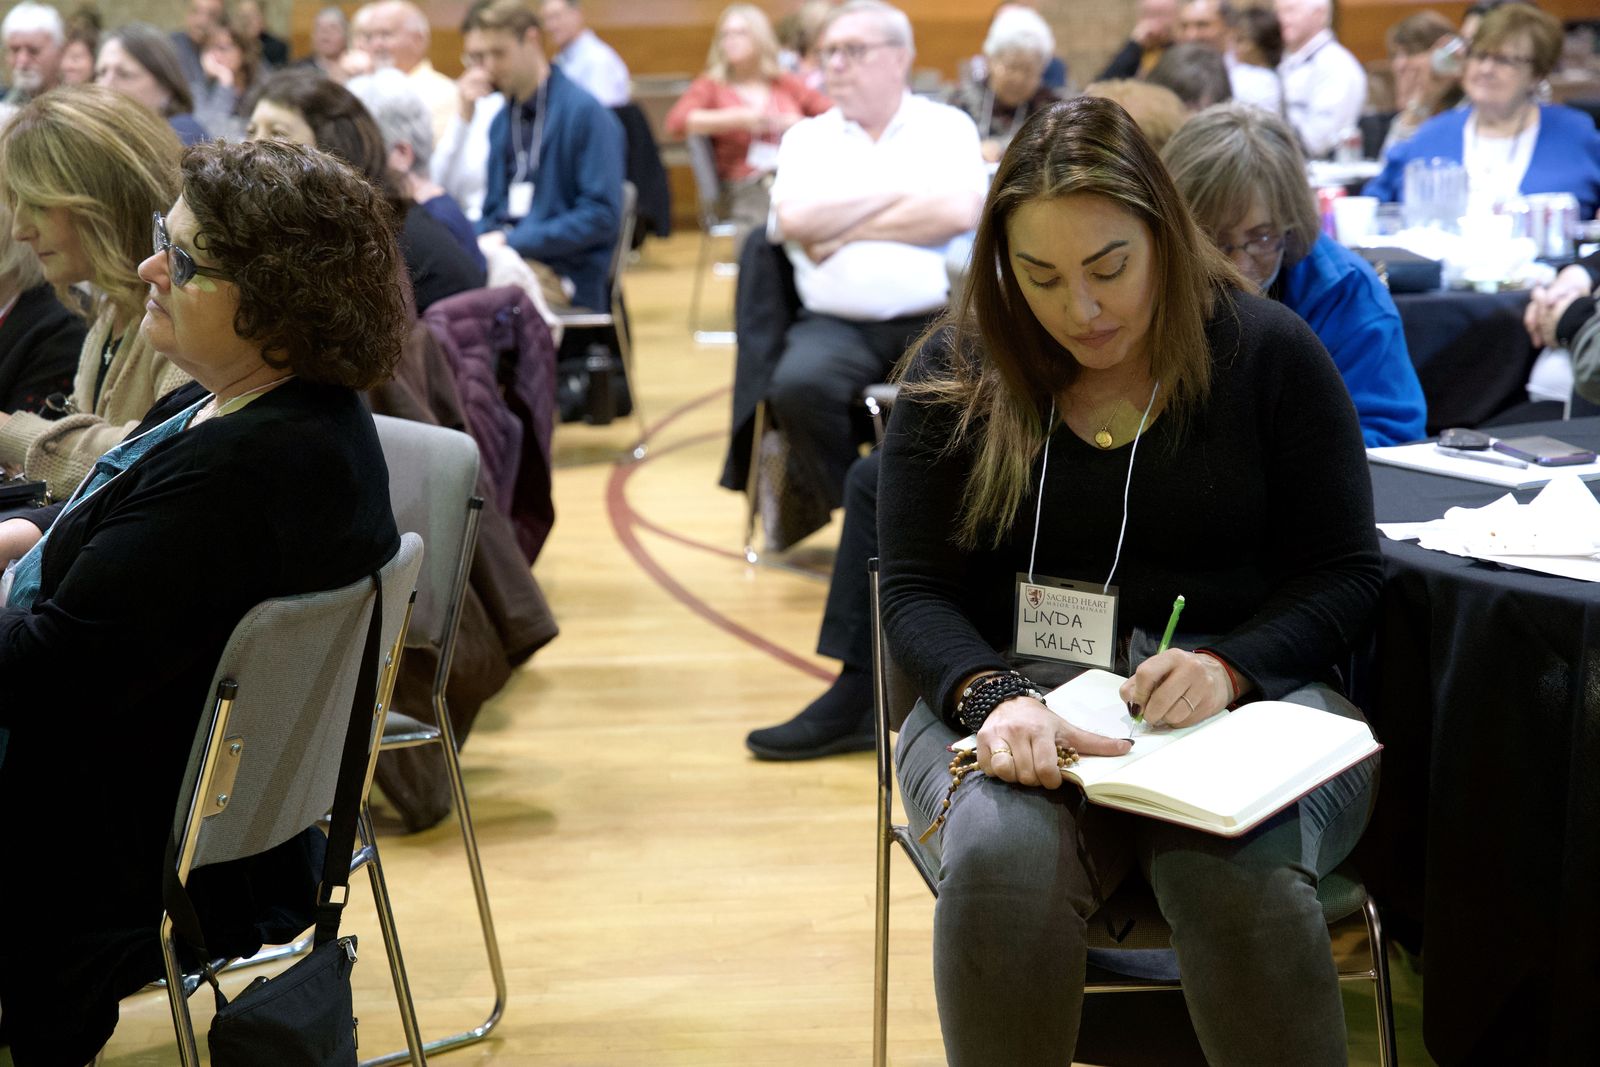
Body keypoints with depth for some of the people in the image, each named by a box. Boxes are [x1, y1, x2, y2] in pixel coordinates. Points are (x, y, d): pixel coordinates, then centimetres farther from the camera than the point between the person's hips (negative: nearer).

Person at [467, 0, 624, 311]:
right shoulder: (501, 121, 16)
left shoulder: (585, 112, -7)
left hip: (564, 277, -7)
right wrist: (482, 243, -3)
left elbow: (603, 215, -13)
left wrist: (513, 241, -15)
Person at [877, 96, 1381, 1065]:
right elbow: (917, 592, 1)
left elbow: (1346, 573, 3)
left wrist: (1228, 665, -17)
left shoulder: (1270, 351, 1)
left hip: (1246, 698, 0)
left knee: (1240, 869, -35)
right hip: (1014, 694, 1)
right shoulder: (957, 372, 4)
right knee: (1005, 856, -34)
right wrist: (994, 696, -20)